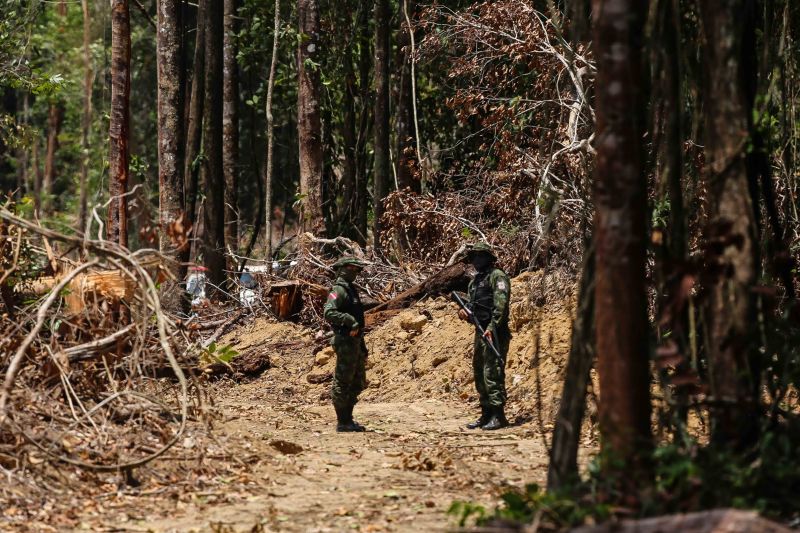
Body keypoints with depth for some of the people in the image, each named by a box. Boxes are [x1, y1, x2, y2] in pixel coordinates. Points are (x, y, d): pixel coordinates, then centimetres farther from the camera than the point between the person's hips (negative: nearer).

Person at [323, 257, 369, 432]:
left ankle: (348, 419, 22)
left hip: (355, 342, 10)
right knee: (342, 384, -4)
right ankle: (342, 423, -1)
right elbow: (329, 313, -26)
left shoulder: (351, 290, 19)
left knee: (357, 384, 15)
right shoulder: (338, 290, -11)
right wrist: (350, 321, -32)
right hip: (345, 343, -10)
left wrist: (363, 348, 24)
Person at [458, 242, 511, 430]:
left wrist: (492, 326, -26)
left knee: (493, 373, -13)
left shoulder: (497, 276, -8)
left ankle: (498, 416, -12)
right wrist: (464, 311, 3)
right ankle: (486, 414, 19)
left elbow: (501, 303, -18)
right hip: (480, 331, 10)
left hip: (494, 332, -10)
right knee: (479, 374, 12)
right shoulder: (475, 280, 20)